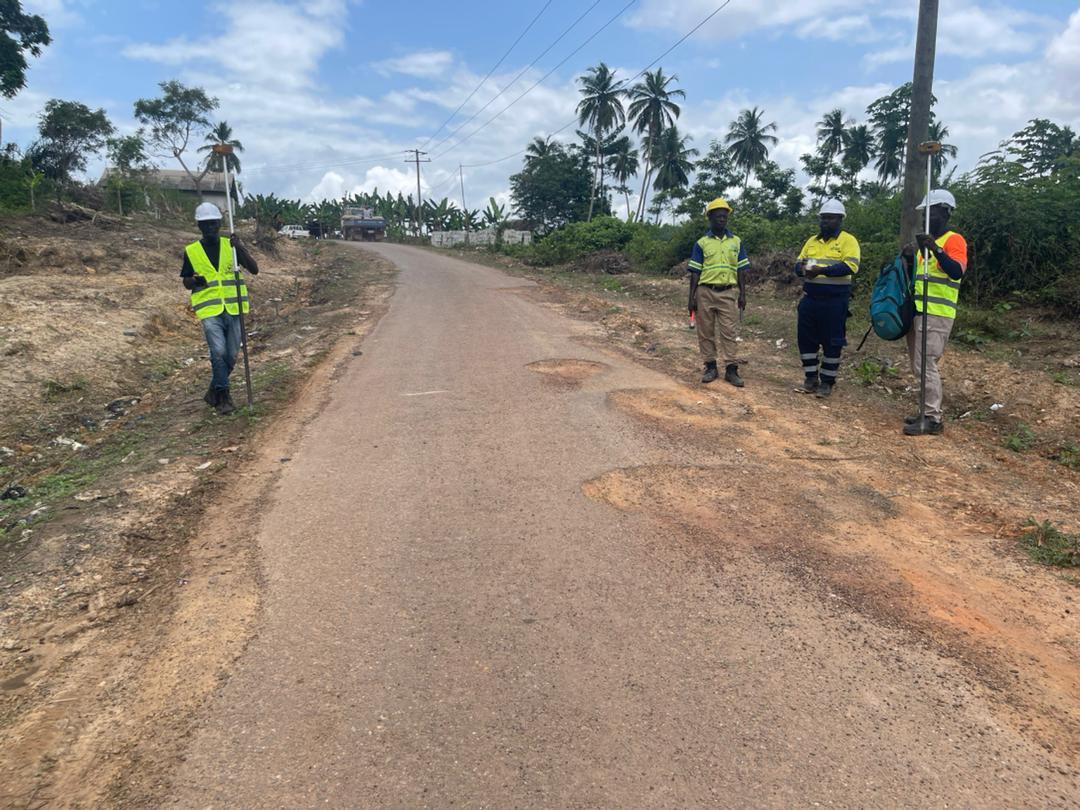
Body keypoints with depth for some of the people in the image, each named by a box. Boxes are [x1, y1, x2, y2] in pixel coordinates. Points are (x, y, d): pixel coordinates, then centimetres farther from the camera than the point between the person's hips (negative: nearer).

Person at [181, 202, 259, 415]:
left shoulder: (231, 245, 7)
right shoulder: (191, 251, 6)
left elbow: (254, 270, -4)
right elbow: (186, 282, 12)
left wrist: (239, 248, -18)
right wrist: (195, 281, -11)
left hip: (233, 309, 2)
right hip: (209, 310, -2)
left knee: (231, 356, 7)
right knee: (218, 352, -16)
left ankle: (214, 392, 29)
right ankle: (223, 397, -1)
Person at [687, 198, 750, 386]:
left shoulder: (736, 242, 9)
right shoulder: (701, 243, 3)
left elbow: (741, 271, 9)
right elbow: (695, 273, 2)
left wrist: (743, 295, 3)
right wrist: (692, 298, -3)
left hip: (728, 293, 1)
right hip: (705, 292, 0)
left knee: (728, 332, -1)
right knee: (706, 332, 4)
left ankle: (731, 369, 2)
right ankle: (710, 367, 13)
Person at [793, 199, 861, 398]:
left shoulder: (848, 240, -3)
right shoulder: (812, 241, 15)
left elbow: (851, 266, -17)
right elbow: (798, 264, 14)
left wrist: (822, 270, -26)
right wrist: (803, 268, -11)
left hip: (834, 301, -5)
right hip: (810, 299, 5)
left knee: (832, 342, 2)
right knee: (806, 339, 7)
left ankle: (827, 382, 12)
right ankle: (811, 378, 19)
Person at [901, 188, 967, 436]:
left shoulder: (954, 240, -6)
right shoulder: (926, 241, 20)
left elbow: (957, 272, -23)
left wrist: (936, 249, -34)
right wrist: (909, 260, 6)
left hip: (936, 314, -9)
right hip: (918, 311, 9)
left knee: (926, 365, -12)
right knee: (919, 366, 11)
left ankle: (933, 419, -8)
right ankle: (930, 412, 20)